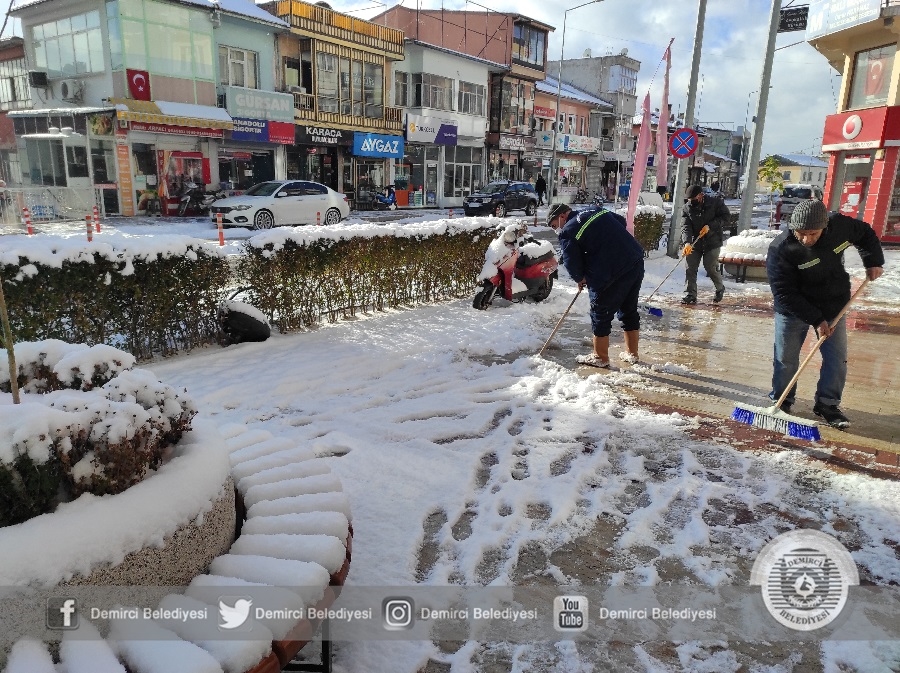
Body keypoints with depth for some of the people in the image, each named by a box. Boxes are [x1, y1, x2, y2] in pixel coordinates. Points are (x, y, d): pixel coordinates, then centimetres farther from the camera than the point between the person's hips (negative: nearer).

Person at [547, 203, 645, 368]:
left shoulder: (567, 232, -6)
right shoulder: (598, 211, 16)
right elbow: (622, 221, 25)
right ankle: (632, 354, 33)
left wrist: (580, 279, 15)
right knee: (629, 310, 21)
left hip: (611, 273, -8)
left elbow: (572, 263, -5)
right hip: (636, 262, 8)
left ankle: (600, 357, 22)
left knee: (600, 315, 9)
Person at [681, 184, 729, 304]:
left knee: (711, 268, -3)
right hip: (694, 243, 3)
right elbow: (685, 227, -11)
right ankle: (690, 295, 4)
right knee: (690, 268, -3)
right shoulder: (687, 208, -2)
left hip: (712, 241, -3)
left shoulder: (715, 202, -6)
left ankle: (720, 289, 24)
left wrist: (711, 225, -18)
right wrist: (687, 242, -27)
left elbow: (726, 216, -4)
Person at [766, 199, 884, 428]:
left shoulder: (840, 225, -16)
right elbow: (784, 293, -26)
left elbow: (865, 234, 9)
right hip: (793, 309, -3)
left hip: (834, 308, 4)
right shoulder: (781, 250, -28)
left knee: (837, 358, 6)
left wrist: (873, 261, -3)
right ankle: (781, 400, 23)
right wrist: (815, 319, -27)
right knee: (785, 358, 5)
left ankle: (828, 404, 20)